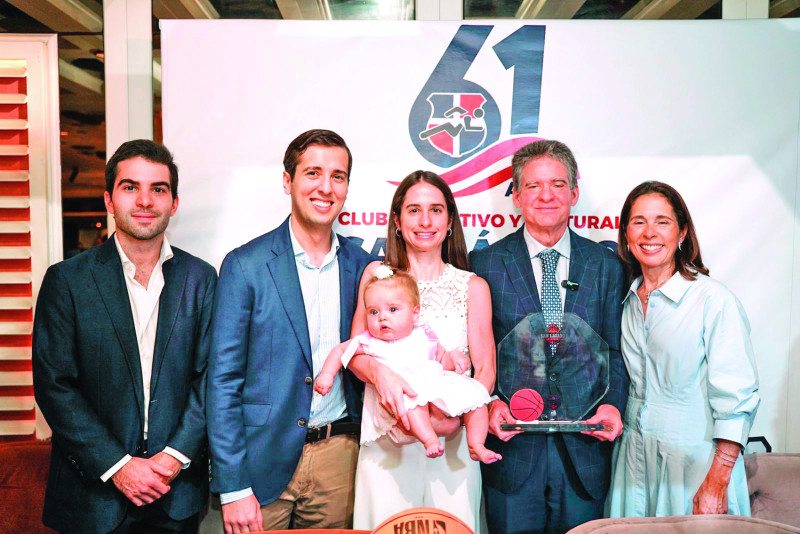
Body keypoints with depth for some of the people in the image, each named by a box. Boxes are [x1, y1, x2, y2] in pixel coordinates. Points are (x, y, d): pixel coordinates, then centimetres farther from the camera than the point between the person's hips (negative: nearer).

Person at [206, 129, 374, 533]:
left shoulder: (361, 265, 3)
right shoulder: (245, 265, -8)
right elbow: (222, 381, -8)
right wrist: (233, 488, -11)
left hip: (339, 457, 3)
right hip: (265, 463, -3)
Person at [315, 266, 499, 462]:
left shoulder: (423, 338, 15)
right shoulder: (368, 342, 12)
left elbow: (442, 360, 19)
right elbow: (340, 350, 22)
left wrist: (453, 357, -3)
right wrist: (327, 374, 10)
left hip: (436, 386, 4)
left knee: (473, 395, -10)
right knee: (412, 396, -39)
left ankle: (476, 445, -6)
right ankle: (430, 441, -43)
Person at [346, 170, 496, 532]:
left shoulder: (473, 287, 4)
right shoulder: (377, 274, 5)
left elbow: (485, 371, 2)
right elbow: (355, 352, 1)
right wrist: (379, 372, -21)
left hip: (451, 442, 1)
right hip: (386, 440, 0)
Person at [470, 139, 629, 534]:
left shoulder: (606, 265, 6)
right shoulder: (486, 262, 0)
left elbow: (614, 351, 6)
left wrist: (613, 404, -11)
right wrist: (489, 402, -15)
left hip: (584, 446, 2)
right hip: (512, 447, -1)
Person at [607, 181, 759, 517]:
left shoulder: (715, 300, -14)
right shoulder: (627, 301, 3)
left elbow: (736, 399, -15)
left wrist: (716, 485, -17)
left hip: (694, 463, -5)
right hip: (634, 460, 5)